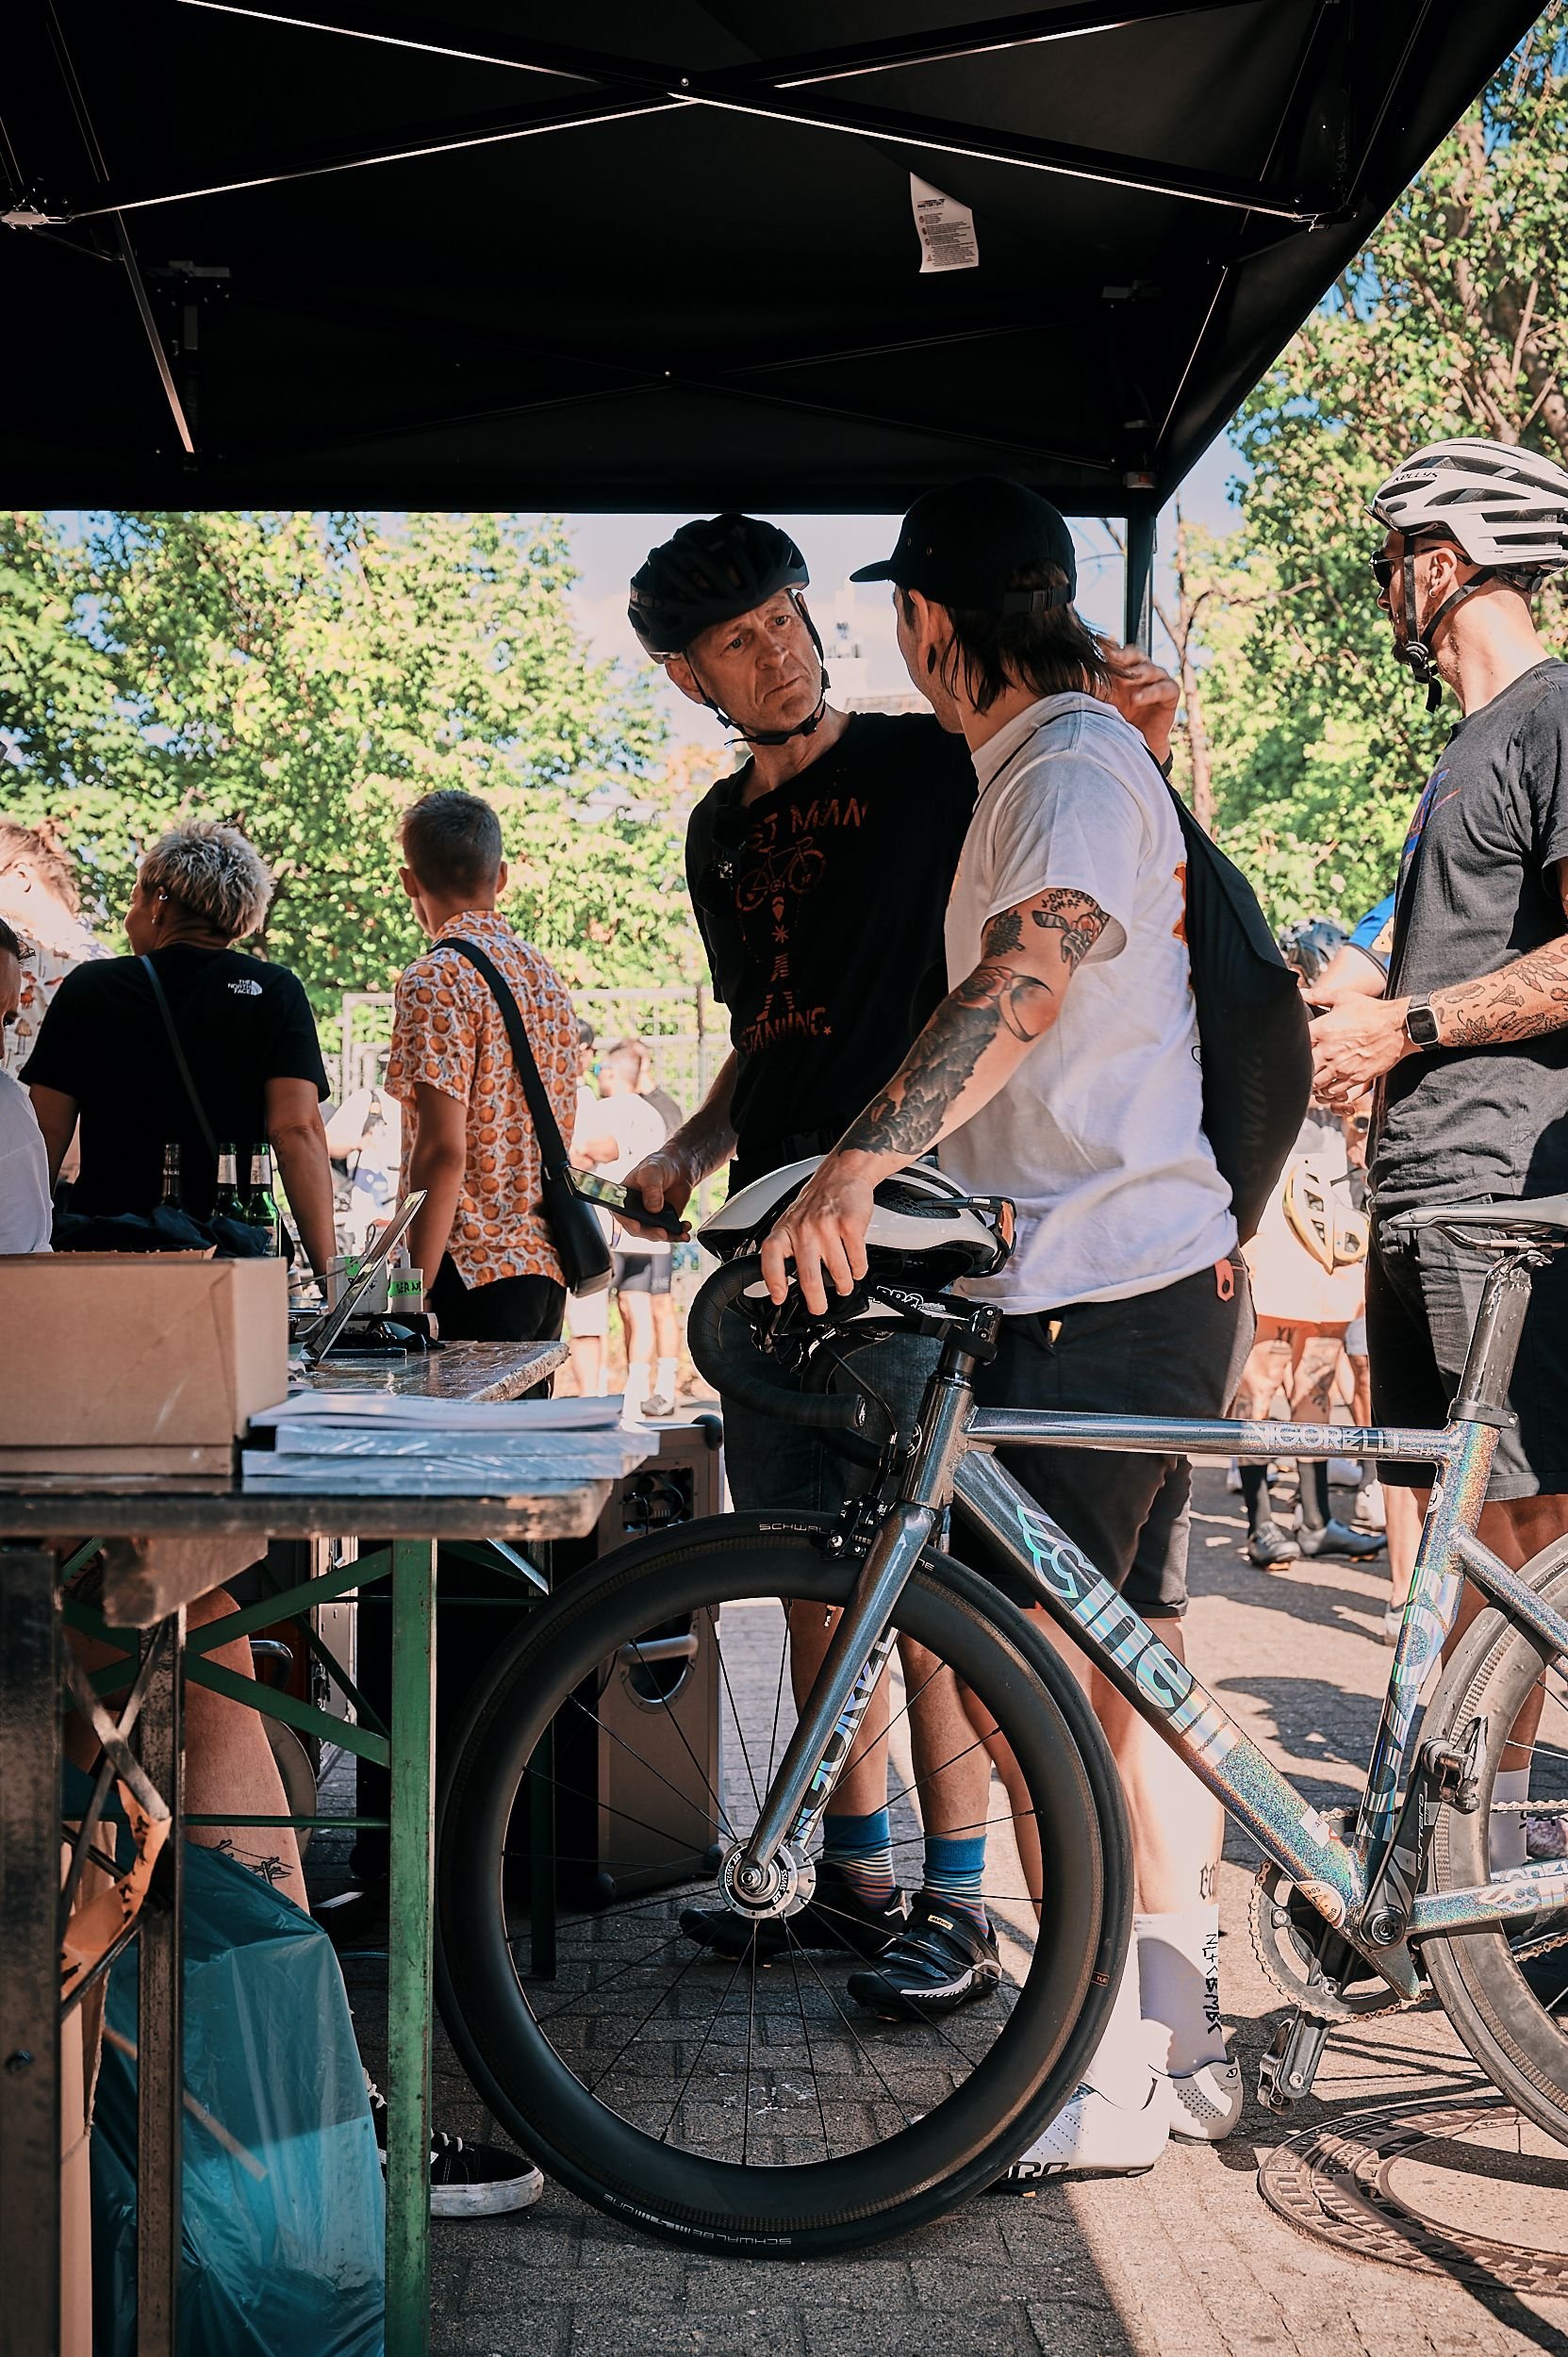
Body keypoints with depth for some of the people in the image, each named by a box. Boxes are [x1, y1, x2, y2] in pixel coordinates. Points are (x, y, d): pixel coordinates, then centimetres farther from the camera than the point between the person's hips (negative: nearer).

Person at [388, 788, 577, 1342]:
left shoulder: (436, 979, -11)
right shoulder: (547, 975, 14)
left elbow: (443, 1153, -18)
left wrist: (413, 1293, -15)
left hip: (474, 1270, -8)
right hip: (546, 1264, 8)